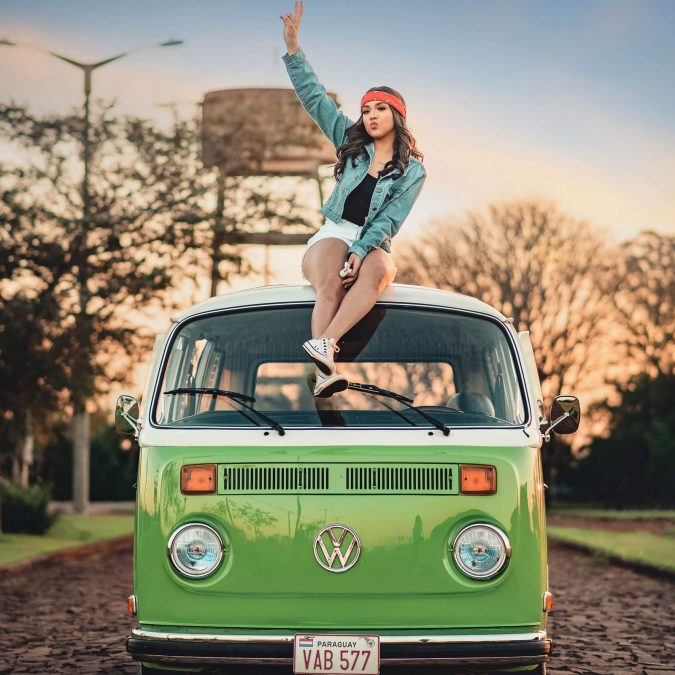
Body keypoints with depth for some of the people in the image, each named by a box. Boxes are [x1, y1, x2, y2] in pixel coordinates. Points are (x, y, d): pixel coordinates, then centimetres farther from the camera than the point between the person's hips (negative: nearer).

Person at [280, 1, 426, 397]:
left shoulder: (413, 171, 7)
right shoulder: (351, 143, 14)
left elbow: (388, 220, -3)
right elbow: (314, 97, 10)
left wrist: (359, 252, -19)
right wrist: (293, 47, 2)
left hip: (374, 246, 0)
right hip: (333, 236, 1)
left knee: (378, 271, -39)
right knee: (330, 285, -35)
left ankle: (325, 343, -55)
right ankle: (326, 373, -53)